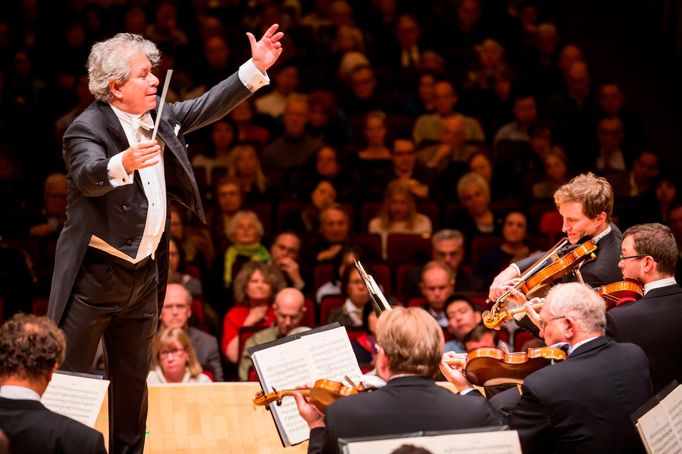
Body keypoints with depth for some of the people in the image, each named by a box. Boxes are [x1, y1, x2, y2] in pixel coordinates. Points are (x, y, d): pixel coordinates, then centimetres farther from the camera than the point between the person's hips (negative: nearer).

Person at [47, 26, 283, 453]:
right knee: (69, 377, -1)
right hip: (96, 272, -7)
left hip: (145, 272, 7)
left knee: (133, 379, 16)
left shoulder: (160, 117, 6)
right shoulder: (88, 128, -17)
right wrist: (124, 163, -55)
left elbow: (209, 107, 15)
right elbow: (87, 177, -34)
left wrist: (256, 68, 6)